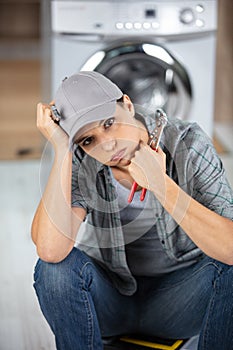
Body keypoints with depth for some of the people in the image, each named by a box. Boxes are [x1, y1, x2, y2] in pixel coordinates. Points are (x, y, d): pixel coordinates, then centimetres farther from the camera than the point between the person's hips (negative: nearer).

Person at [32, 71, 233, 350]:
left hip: (177, 297, 0)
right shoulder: (78, 163, -17)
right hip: (107, 294, 1)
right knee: (54, 265, -28)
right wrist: (61, 149, -33)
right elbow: (50, 250, -35)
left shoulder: (188, 144, -18)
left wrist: (160, 183, -35)